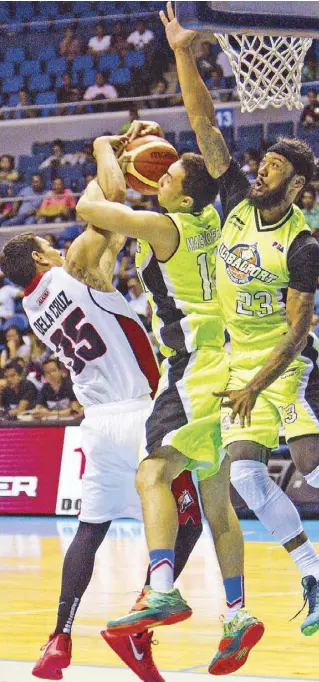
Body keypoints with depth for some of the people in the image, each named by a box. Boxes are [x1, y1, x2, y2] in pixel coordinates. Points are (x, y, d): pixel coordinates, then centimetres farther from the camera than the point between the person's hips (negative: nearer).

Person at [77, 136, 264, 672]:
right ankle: (239, 617, 18)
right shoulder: (208, 220, 11)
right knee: (215, 501, 14)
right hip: (217, 369, 10)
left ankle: (163, 593, -42)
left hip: (191, 370, -10)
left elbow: (88, 208, -12)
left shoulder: (165, 227, -13)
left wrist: (105, 166, 7)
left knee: (153, 474, -24)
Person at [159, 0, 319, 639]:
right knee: (246, 475, -4)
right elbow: (204, 126, -4)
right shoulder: (238, 197, -2)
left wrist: (257, 386, -28)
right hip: (238, 357, 6)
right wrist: (183, 54, -11)